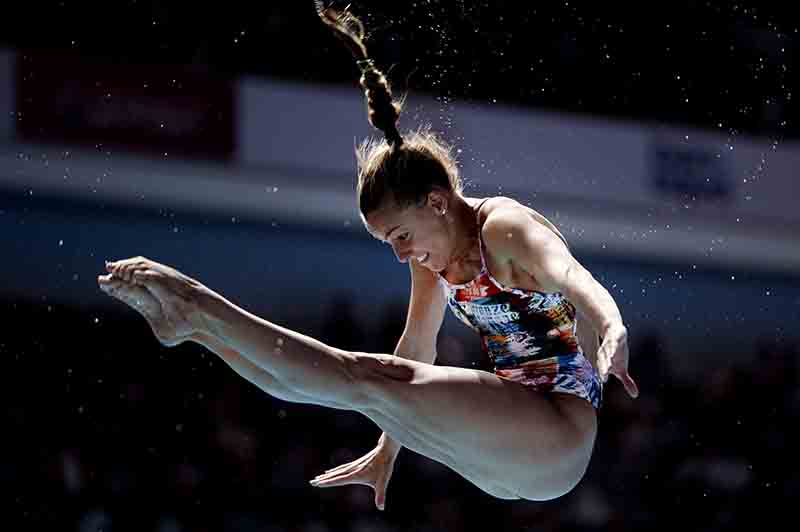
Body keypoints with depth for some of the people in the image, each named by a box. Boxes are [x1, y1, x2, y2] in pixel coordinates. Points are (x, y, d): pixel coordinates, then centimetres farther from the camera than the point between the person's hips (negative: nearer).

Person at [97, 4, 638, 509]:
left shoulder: (506, 228, -15)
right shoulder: (434, 249, 12)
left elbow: (574, 279, -36)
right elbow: (416, 349, 23)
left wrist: (610, 333, -58)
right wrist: (387, 452, 29)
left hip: (560, 435, -9)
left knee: (369, 380, -17)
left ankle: (201, 307, -13)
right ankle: (194, 323, 15)